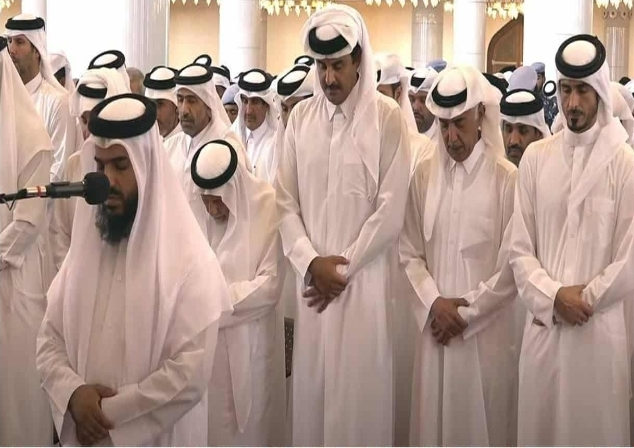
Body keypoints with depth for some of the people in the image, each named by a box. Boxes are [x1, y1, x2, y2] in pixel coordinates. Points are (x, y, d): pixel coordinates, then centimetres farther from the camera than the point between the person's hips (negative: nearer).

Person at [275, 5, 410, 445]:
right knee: (312, 385, 7)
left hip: (364, 278, -3)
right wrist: (311, 262, -7)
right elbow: (286, 201, 6)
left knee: (359, 386, 0)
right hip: (312, 276, 3)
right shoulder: (301, 116, 6)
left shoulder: (387, 117, -5)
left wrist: (343, 267, -7)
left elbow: (391, 210, -7)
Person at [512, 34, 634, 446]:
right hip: (542, 326, 3)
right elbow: (520, 249, 3)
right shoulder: (536, 157, 3)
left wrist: (583, 299, -6)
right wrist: (553, 297, -10)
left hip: (600, 330, -3)